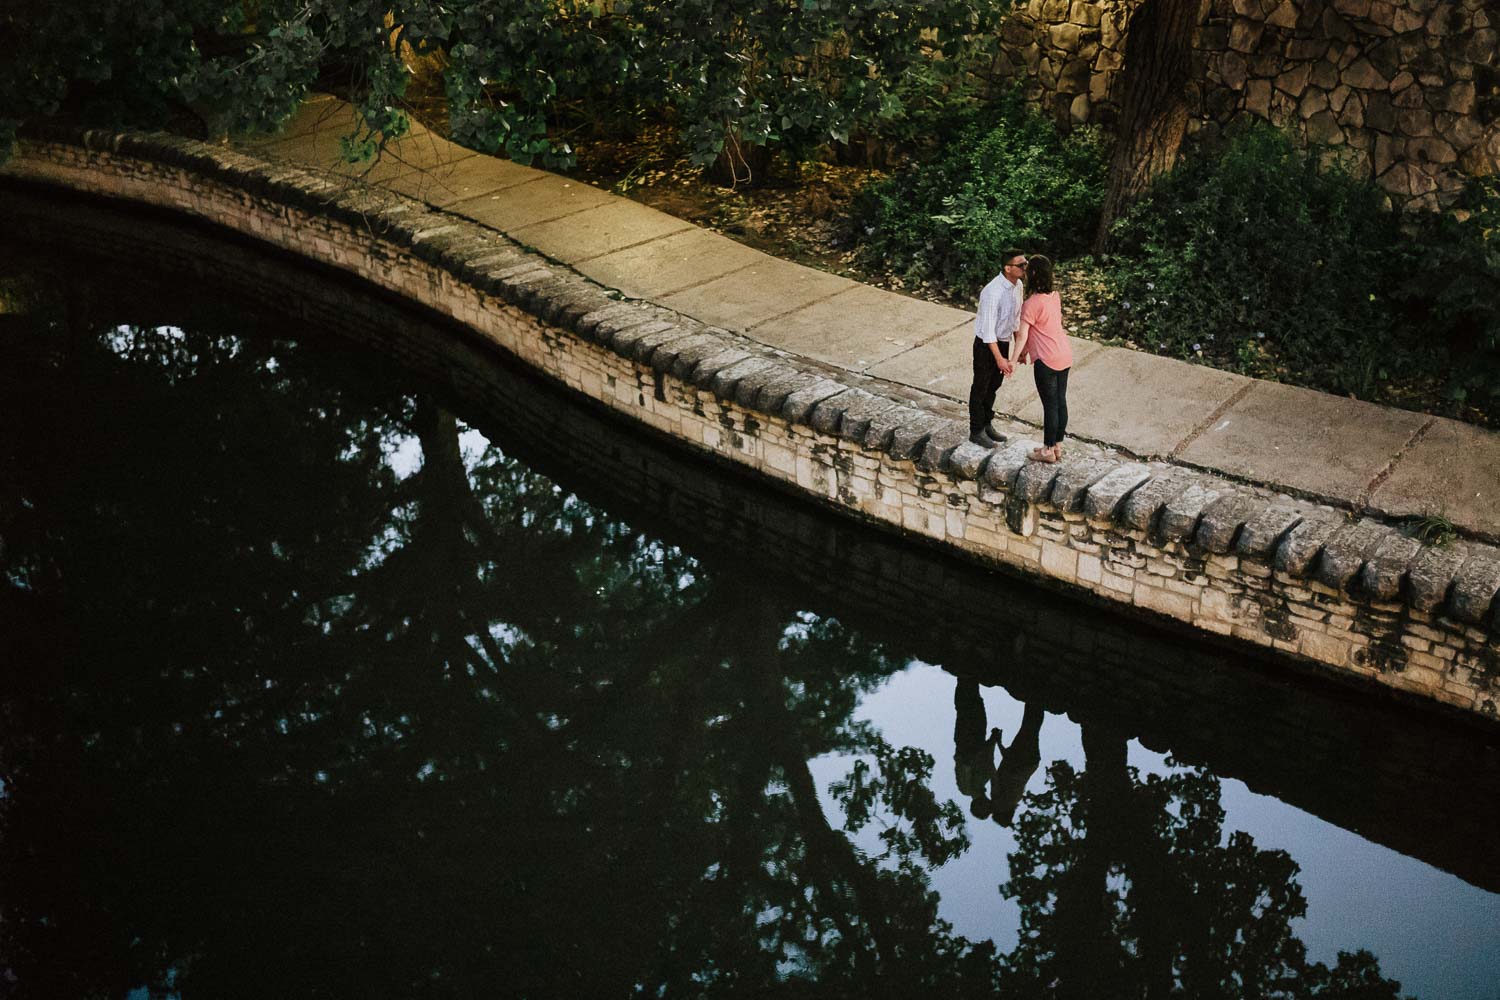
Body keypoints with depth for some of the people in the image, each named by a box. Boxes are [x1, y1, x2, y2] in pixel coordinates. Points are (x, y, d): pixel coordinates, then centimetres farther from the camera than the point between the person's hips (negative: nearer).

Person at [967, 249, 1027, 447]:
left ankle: (987, 425, 36)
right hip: (986, 344, -8)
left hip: (1003, 342, 8)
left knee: (994, 386, 20)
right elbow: (988, 328, -27)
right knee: (981, 388, 7)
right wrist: (999, 359, -30)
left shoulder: (1017, 285, -3)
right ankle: (976, 432, 21)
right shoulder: (993, 292, -29)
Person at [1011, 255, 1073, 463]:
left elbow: (1022, 335, -16)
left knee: (1050, 405, 3)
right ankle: (1057, 445, 26)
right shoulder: (1054, 296, 6)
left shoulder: (1031, 304, -18)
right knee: (1060, 401, 15)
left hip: (1047, 360, -8)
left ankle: (1048, 450, 15)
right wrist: (1026, 351, 21)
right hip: (1065, 355, 8)